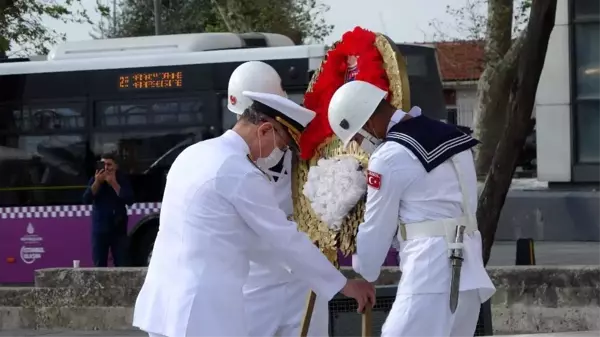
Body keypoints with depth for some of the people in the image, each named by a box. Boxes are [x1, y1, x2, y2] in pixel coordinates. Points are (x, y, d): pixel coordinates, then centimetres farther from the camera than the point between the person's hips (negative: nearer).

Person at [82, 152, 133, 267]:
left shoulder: (122, 179, 3)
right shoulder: (95, 179, 5)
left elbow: (129, 201, -11)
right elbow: (86, 199, -7)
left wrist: (114, 184, -16)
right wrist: (97, 182, -17)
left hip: (118, 229, -1)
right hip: (99, 229, 1)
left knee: (122, 266, -5)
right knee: (99, 266, -1)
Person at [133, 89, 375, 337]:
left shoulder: (194, 154, 15)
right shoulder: (241, 173, -12)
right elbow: (285, 238, -6)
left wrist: (296, 261, 27)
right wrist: (344, 285, 4)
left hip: (164, 301, 9)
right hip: (202, 309, -9)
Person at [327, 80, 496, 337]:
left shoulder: (390, 157, -8)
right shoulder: (449, 135, 16)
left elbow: (377, 228, 1)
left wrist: (363, 275, 16)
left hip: (430, 275, -9)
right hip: (468, 271, 9)